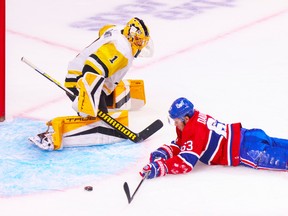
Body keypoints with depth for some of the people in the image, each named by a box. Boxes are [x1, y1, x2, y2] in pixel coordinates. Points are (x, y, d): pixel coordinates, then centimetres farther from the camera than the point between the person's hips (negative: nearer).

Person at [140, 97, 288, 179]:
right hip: (240, 137, 9)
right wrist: (161, 153, 1)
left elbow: (186, 163, -25)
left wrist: (159, 168, -27)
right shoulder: (195, 120, 9)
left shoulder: (194, 131, -19)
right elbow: (178, 145, 19)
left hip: (242, 150, -9)